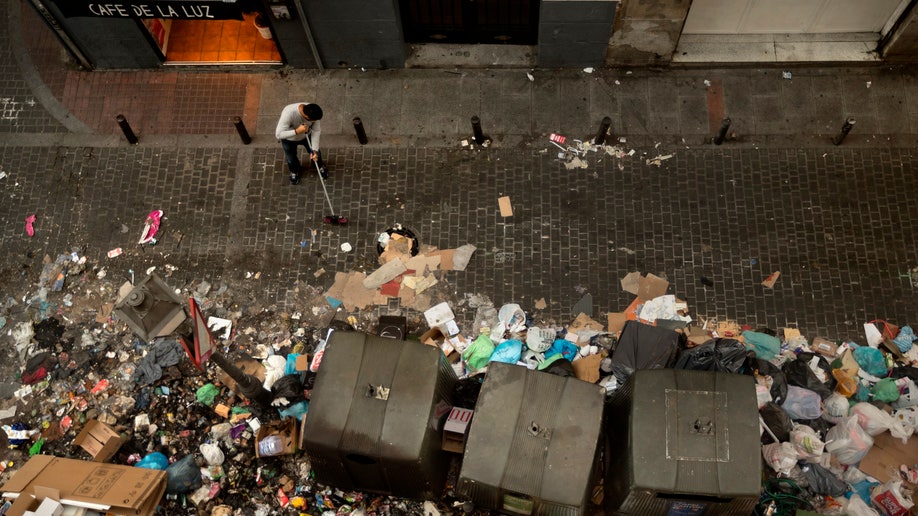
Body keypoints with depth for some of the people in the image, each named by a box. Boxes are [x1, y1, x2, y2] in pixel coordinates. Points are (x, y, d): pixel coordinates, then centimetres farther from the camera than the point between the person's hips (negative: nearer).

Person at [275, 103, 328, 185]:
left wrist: (315, 150, -28)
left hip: (306, 135, 2)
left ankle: (320, 166, 54)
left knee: (315, 153, 19)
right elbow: (278, 134, -44)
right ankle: (294, 171, 54)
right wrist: (297, 131, -52)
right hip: (289, 139, -2)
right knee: (291, 159, 19)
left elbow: (316, 131, -22)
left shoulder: (313, 113, -34)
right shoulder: (289, 113, -46)